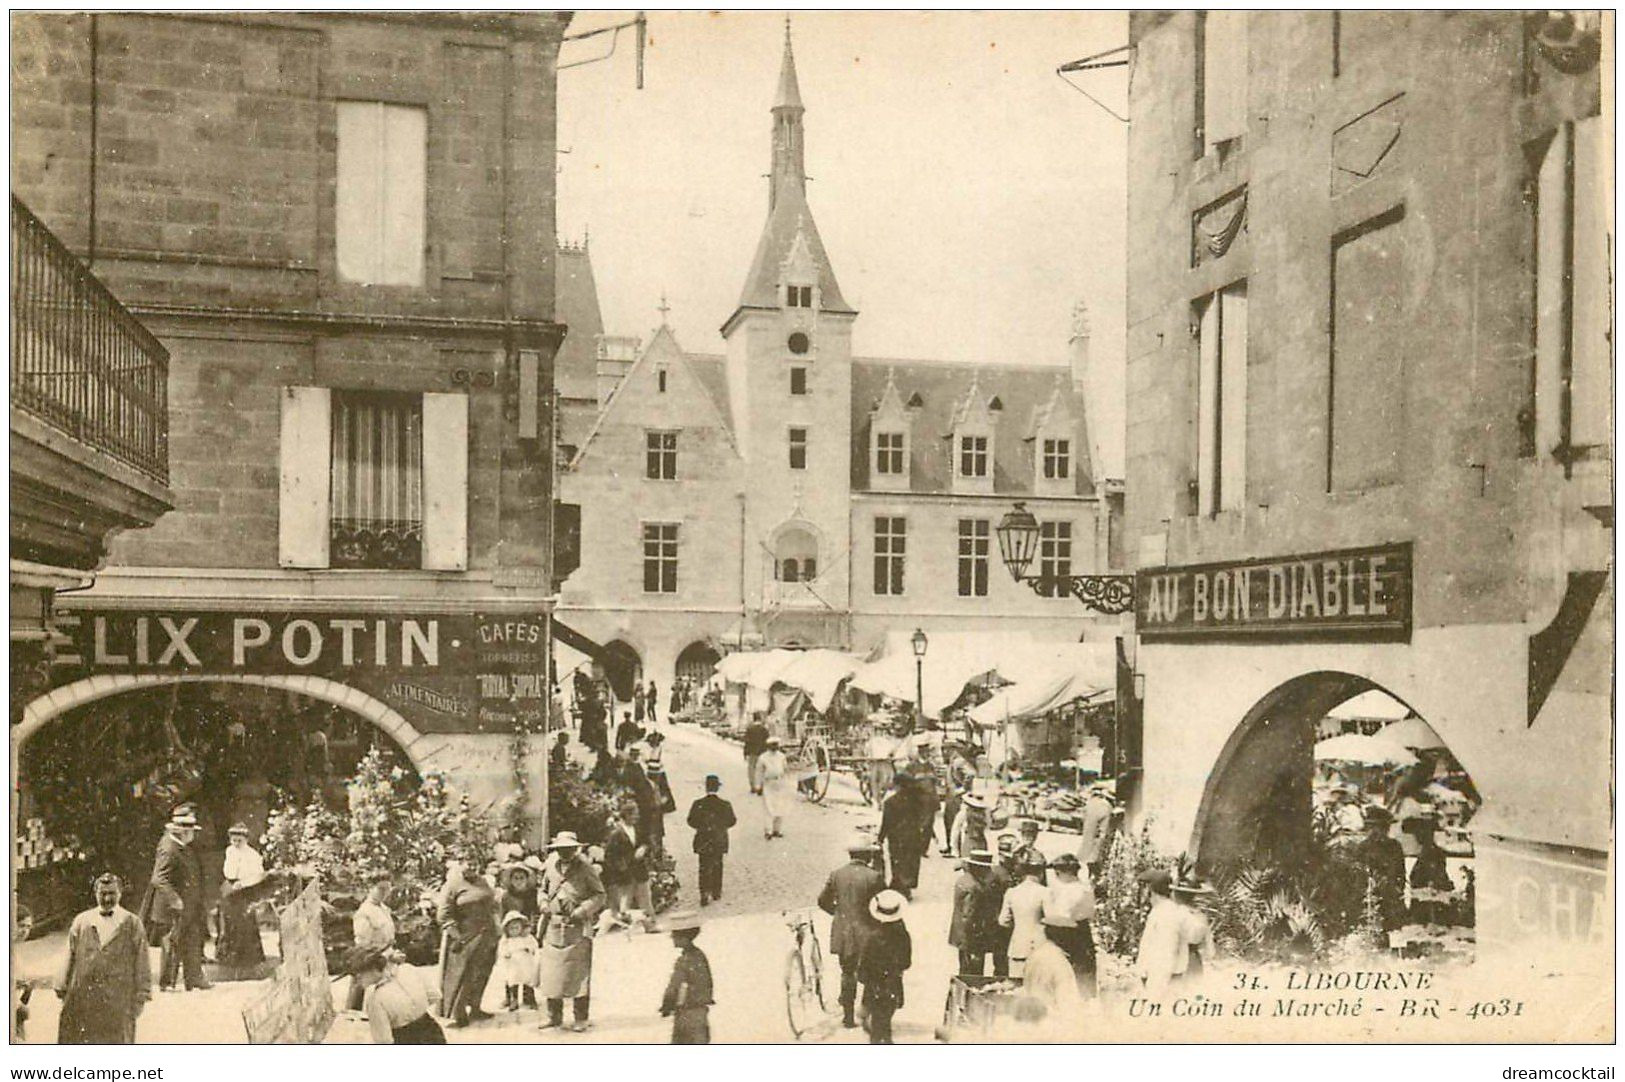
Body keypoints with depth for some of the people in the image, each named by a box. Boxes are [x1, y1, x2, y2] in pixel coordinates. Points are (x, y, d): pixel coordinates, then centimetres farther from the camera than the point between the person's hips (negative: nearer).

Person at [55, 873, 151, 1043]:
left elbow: (142, 964, 3)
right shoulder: (81, 922, 10)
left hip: (118, 1001, -1)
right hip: (82, 996, 2)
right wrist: (63, 991, 5)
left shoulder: (133, 924, 4)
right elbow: (70, 958, 10)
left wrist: (140, 997, -1)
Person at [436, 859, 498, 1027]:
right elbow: (443, 916, -12)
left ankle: (474, 1008, 25)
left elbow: (493, 906, 15)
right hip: (465, 938, -6)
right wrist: (457, 936, -17)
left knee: (480, 975, 12)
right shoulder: (453, 885, -9)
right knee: (461, 976, 0)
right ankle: (456, 1015, 10)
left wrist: (495, 933, 10)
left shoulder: (481, 883, 8)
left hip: (486, 937, 6)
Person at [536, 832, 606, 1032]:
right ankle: (554, 1016, 19)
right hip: (553, 925, 4)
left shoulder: (585, 869, -4)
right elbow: (543, 890, 23)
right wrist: (544, 904, 3)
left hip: (578, 927, -4)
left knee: (579, 974, -3)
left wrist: (582, 911, -14)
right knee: (550, 972, 6)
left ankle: (581, 1018, 6)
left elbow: (599, 894, -2)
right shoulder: (551, 868, 9)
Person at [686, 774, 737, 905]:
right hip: (720, 842, 1)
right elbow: (731, 821, -1)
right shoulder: (725, 805, -10)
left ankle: (705, 894, -5)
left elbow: (691, 821, -6)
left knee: (704, 869, 6)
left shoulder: (698, 804, -12)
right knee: (717, 866, 18)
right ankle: (716, 892, 26)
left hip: (703, 842, -1)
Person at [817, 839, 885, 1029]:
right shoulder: (874, 877, -14)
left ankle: (848, 1016, 21)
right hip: (867, 934, -4)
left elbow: (823, 901, 5)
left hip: (843, 935, 4)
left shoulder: (836, 875, -2)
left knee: (847, 974, 16)